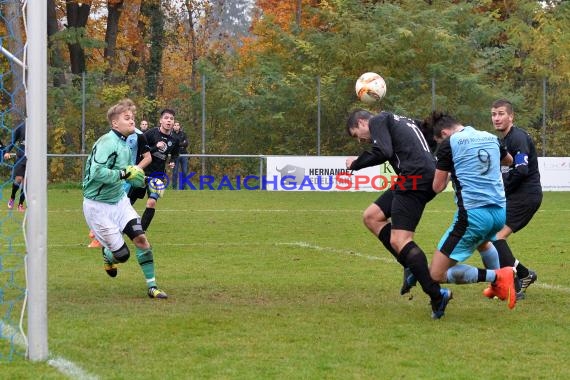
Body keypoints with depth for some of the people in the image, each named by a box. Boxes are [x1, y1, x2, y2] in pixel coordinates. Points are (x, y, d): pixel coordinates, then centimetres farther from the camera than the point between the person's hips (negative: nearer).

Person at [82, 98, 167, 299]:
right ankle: (107, 253, 32)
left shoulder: (125, 143, 7)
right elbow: (96, 172, -32)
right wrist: (123, 173, -26)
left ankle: (152, 286, 1)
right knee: (122, 254, -6)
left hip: (119, 201, 8)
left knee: (141, 239, -9)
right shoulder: (107, 142, -21)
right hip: (98, 206, -8)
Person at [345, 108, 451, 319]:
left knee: (399, 240, -12)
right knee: (371, 216, 14)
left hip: (415, 179, -10)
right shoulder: (400, 121, 30)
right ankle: (412, 267, 7)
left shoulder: (378, 121, 2)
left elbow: (382, 152, -14)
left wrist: (356, 163, -1)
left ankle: (437, 294, -20)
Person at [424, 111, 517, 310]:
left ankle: (497, 277, -11)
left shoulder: (449, 143, -4)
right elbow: (509, 160, 36)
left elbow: (438, 187, -1)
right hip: (500, 213, 8)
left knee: (437, 274, -5)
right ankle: (499, 287, 49)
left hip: (472, 214, -7)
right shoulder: (491, 138, 14)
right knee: (483, 241, 43)